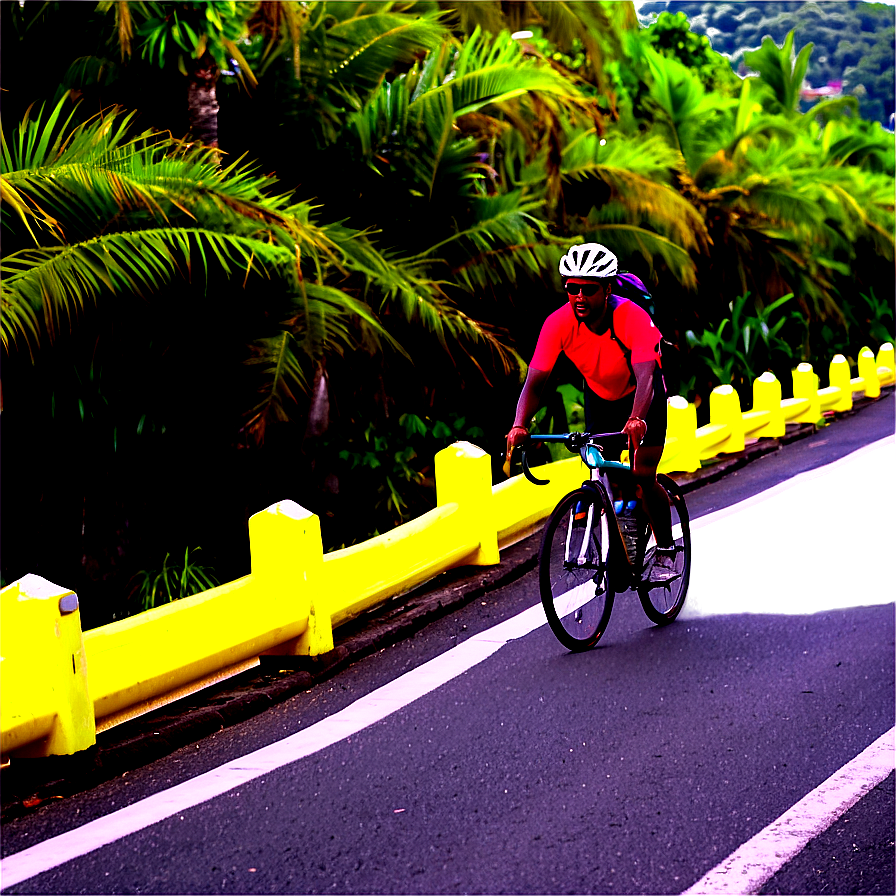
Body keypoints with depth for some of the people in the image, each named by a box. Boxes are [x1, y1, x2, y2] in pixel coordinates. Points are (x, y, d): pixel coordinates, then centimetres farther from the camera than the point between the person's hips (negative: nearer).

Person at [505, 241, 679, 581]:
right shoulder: (558, 323, -28)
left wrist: (637, 420, -65)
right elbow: (535, 380, -33)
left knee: (643, 477, -12)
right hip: (599, 395, 3)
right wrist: (519, 426, -50)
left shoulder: (633, 318, -36)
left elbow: (645, 376, -47)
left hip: (643, 395, -3)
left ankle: (666, 550, 9)